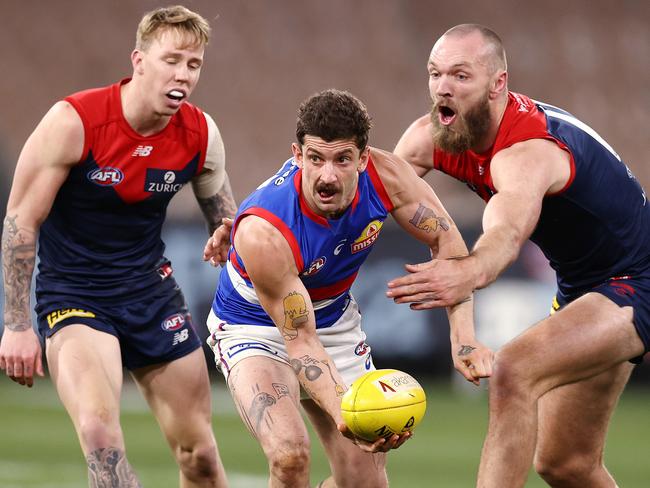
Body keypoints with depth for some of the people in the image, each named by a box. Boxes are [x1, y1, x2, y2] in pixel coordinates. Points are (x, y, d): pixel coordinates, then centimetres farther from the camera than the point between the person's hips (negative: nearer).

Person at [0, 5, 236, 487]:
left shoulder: (201, 134, -4)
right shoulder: (74, 121, -18)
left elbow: (229, 225, 13)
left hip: (151, 289, 5)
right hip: (72, 296, -5)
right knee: (99, 429, -29)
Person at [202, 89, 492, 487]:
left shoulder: (384, 175, -25)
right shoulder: (262, 233, -38)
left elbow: (446, 240, -13)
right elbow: (300, 340, -32)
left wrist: (464, 336, -25)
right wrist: (342, 413, -47)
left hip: (334, 318, 5)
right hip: (258, 328, -5)